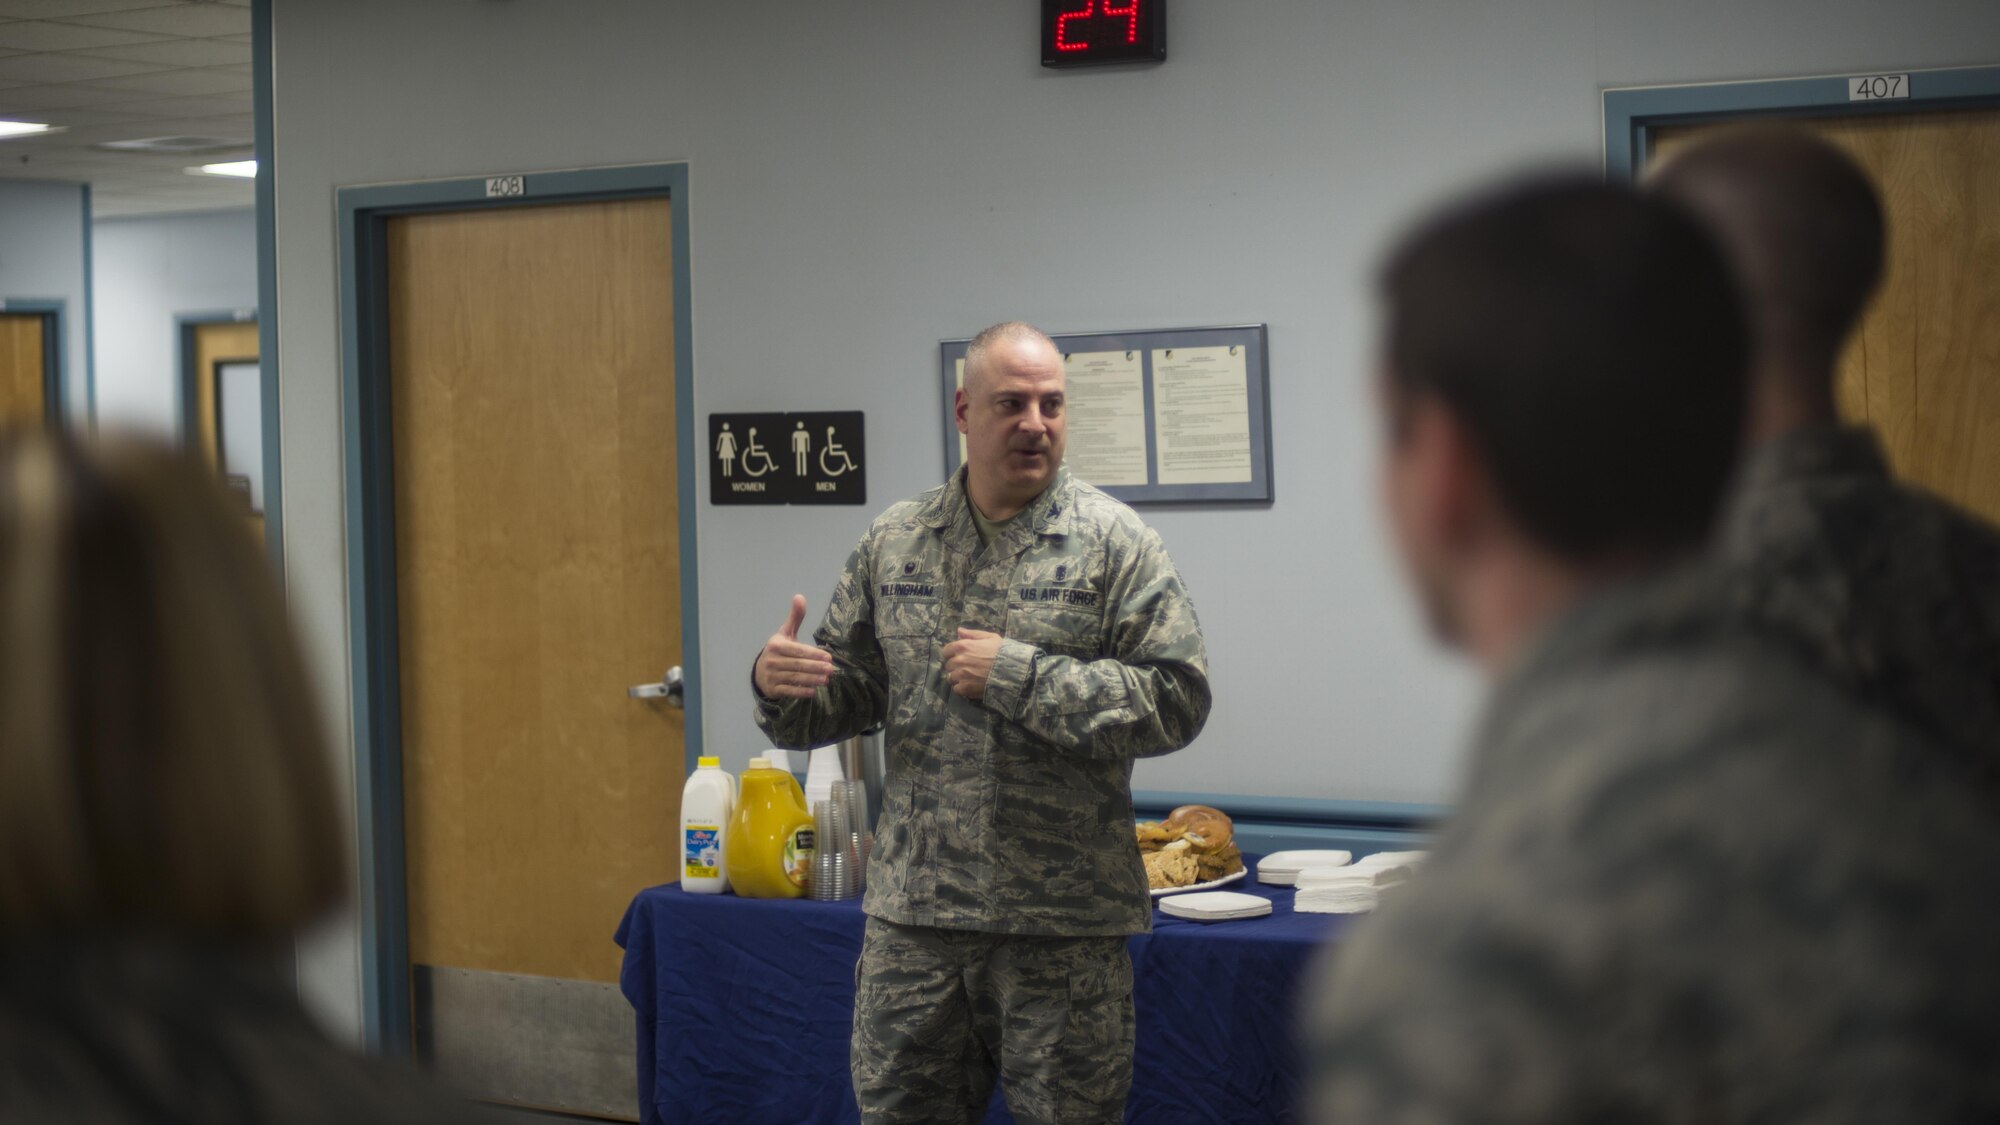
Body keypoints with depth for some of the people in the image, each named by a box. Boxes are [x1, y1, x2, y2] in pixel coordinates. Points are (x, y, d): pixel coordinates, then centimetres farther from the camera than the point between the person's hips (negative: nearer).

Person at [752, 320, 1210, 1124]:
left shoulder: (1113, 543, -4)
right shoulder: (893, 543, 8)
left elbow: (1176, 700, -12)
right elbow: (849, 693, 12)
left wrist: (1019, 674, -16)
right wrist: (781, 687, -11)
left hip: (1062, 923, -3)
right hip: (912, 910, 3)